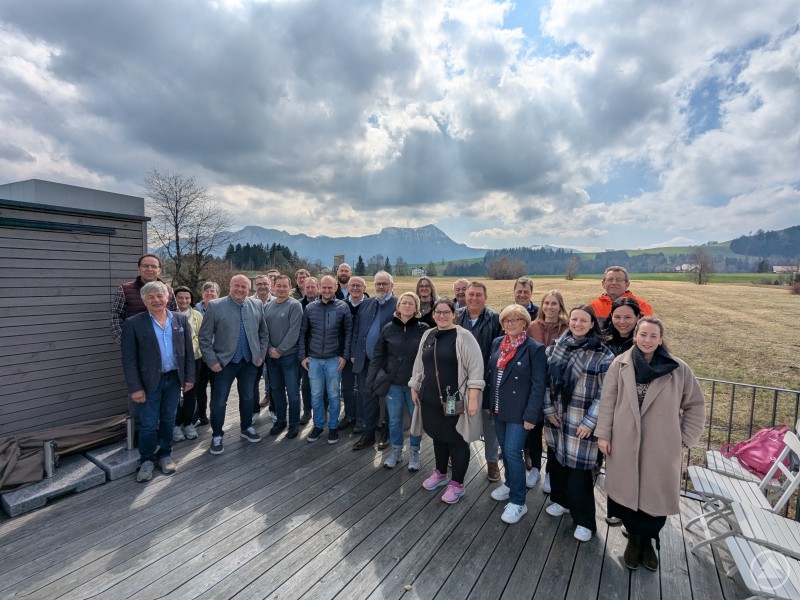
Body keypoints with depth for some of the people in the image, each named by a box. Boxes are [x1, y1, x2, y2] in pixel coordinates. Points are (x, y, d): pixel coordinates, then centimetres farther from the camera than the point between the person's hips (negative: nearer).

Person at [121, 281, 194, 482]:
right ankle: (147, 460, 26)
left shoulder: (181, 320, 1)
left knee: (168, 420, 14)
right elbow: (128, 359, -8)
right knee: (148, 424, 6)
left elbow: (188, 351, 5)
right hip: (149, 381, -2)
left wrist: (189, 377, 2)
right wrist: (135, 387, -11)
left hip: (174, 379, 3)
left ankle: (165, 455, 31)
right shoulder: (133, 323, -8)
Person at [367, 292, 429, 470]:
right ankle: (396, 451, 34)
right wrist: (373, 377, -3)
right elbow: (378, 355, 2)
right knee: (394, 420, 13)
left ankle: (414, 453, 34)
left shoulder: (424, 329, -7)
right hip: (393, 382, 1)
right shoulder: (388, 328, -2)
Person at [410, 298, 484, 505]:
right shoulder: (428, 335, 7)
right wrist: (414, 389, 17)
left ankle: (457, 484, 27)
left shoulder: (463, 336, -12)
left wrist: (473, 398, -20)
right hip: (431, 399, 6)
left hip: (454, 400, -6)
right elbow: (419, 365, 16)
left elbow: (475, 368, -16)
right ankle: (441, 473, 42)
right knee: (438, 436, 20)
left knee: (457, 441, 8)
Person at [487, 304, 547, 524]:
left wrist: (531, 415, -16)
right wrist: (491, 402, 9)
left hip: (519, 411, -6)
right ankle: (511, 484, 40)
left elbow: (539, 385, -14)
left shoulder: (534, 349, -14)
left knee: (513, 452, -3)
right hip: (498, 407, 6)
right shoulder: (497, 343, 2)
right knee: (505, 449, 18)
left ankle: (518, 502, 14)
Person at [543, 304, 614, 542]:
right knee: (556, 460, 16)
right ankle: (560, 500, 40)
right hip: (555, 418, 4)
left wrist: (590, 422, -12)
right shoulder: (556, 347, 3)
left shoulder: (602, 355, -9)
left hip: (581, 422, -4)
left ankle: (584, 521, 21)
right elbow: (545, 380, 6)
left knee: (578, 469, 1)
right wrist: (548, 409, 2)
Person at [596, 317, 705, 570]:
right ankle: (634, 538, 36)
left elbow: (695, 405, 5)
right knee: (628, 492, 11)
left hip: (662, 447, 0)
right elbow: (607, 401, -2)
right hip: (625, 444, 0)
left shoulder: (679, 369, -5)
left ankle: (647, 540, 36)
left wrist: (683, 438, 1)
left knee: (655, 495, 10)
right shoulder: (620, 364, -6)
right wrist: (603, 434, -2)